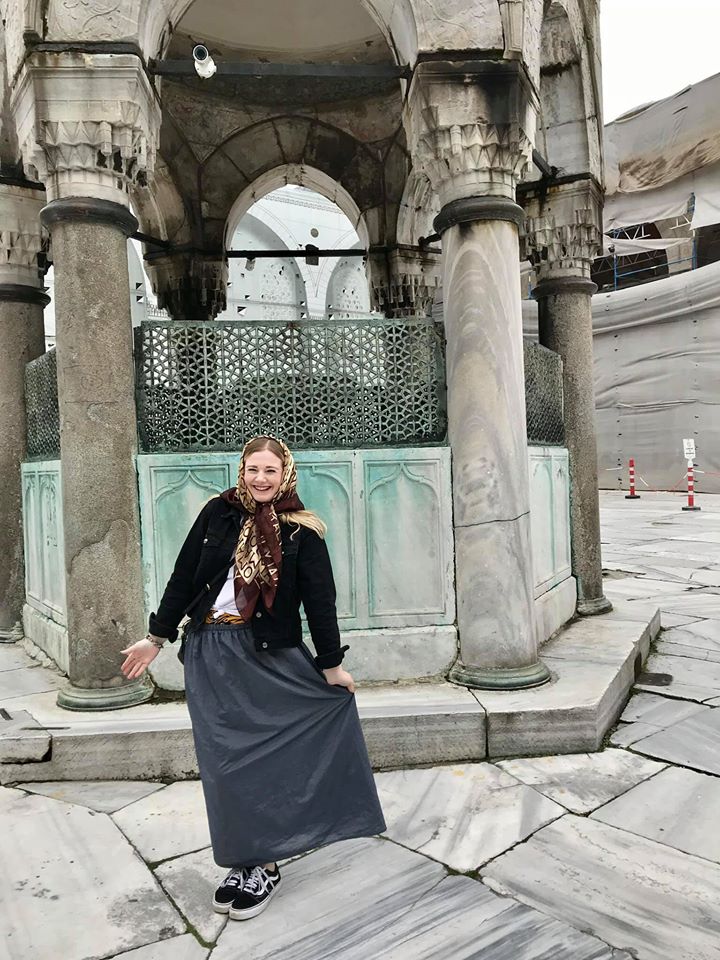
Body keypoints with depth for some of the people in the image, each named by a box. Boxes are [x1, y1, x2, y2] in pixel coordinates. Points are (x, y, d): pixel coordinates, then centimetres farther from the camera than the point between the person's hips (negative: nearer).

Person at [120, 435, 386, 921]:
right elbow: (184, 576, 7)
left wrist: (331, 663, -2)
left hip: (270, 655, -2)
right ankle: (245, 860, 21)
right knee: (224, 760, 5)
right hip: (210, 651, 3)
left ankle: (262, 866, 17)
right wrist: (157, 637, 9)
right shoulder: (218, 513, 4)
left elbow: (319, 600, -2)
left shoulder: (302, 531, -2)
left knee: (261, 754, 0)